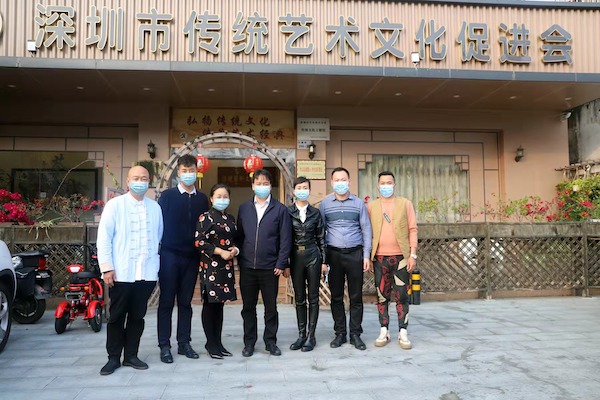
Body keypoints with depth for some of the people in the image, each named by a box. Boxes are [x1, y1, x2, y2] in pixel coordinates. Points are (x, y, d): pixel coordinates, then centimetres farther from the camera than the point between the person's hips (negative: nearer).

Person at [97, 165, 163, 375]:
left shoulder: (155, 207, 7)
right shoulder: (115, 205, -1)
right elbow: (104, 238, -4)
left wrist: (157, 265, 10)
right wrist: (107, 267, -9)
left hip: (147, 273, 3)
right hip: (121, 273, -2)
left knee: (137, 316, 11)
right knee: (117, 316, 8)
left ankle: (131, 355, 24)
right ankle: (113, 358, 22)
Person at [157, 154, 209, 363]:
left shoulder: (202, 199, 8)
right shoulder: (167, 196, 1)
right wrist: (157, 250, -6)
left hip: (192, 257, 3)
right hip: (169, 255, -3)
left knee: (186, 302, 10)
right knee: (166, 302, 3)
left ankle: (184, 343, 19)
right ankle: (164, 346, 12)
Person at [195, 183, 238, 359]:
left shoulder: (230, 218, 14)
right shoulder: (205, 217, -6)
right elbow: (199, 242, -13)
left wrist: (235, 249, -1)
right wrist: (220, 251, -16)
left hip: (226, 266, 6)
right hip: (210, 266, -6)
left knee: (219, 305, 11)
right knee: (210, 305, 1)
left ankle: (218, 342, 19)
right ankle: (211, 344, 11)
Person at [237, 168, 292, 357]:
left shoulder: (280, 209, 0)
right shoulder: (244, 208, 8)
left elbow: (285, 239, -3)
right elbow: (239, 236, 8)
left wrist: (281, 264, -8)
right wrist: (239, 260, 2)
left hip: (270, 267, -2)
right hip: (247, 267, 2)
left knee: (271, 307, 9)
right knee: (248, 307, 10)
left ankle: (271, 342, 23)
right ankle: (249, 342, 23)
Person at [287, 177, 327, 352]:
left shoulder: (315, 213, 4)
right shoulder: (288, 212, 0)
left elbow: (321, 237, 6)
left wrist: (324, 261, 3)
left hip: (313, 256, 0)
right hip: (296, 257, 0)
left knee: (313, 297, 4)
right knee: (299, 298, 8)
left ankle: (311, 336, 12)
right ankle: (301, 335, 18)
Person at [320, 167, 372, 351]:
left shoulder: (359, 203, 5)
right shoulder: (324, 204, 6)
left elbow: (366, 229, 6)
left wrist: (366, 255, 0)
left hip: (354, 253, 0)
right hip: (333, 254, 1)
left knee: (356, 296, 4)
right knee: (336, 296, 7)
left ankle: (355, 334, 14)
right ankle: (340, 333, 18)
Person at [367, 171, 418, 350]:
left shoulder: (405, 203, 6)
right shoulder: (371, 206, 9)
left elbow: (412, 230, 3)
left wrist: (413, 255, -3)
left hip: (401, 256, -1)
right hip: (379, 257, 1)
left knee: (402, 296, 3)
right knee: (382, 296, 6)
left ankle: (403, 333, 12)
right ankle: (384, 331, 16)